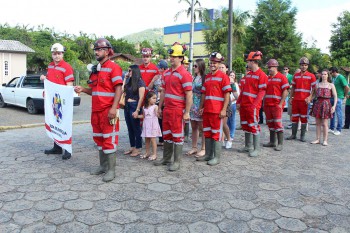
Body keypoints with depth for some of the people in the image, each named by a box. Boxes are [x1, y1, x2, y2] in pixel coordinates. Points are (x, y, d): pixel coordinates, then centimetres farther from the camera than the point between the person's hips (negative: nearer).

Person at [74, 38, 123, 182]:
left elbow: (119, 89, -15)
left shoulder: (113, 67, -8)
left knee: (109, 139, -4)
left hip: (108, 111, -8)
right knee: (98, 138, 14)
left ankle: (111, 170, 5)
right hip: (96, 110, 9)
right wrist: (83, 90, 5)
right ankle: (103, 166, 26)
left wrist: (113, 108, -24)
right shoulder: (95, 69, 17)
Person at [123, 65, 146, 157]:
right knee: (130, 128, 13)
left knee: (136, 128, 1)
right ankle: (132, 147, 23)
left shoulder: (140, 82, -9)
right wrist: (125, 78, 9)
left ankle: (138, 149, 11)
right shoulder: (129, 81, 13)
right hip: (127, 106, 7)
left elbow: (141, 98, -13)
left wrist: (137, 110, -18)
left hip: (134, 106, -7)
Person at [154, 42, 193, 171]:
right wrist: (160, 108, 16)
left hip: (178, 111, -7)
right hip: (166, 109, 8)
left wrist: (187, 112, -17)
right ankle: (166, 158, 29)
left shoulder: (184, 74, -12)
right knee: (166, 135, 15)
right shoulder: (166, 73, 11)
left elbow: (189, 95, -15)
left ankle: (177, 162, 12)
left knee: (177, 136, 1)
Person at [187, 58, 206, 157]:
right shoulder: (194, 78, 14)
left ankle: (203, 149, 9)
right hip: (193, 105, 7)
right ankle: (194, 147, 21)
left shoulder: (204, 78, -8)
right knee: (194, 127, 12)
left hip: (200, 106, -7)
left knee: (202, 127, 0)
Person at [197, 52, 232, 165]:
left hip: (217, 111, -7)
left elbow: (227, 94, -10)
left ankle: (216, 157, 8)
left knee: (216, 133, 0)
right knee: (207, 133, 11)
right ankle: (208, 155, 22)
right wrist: (201, 107, 12)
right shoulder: (207, 76, 15)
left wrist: (224, 109, -16)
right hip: (207, 110, 7)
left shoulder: (223, 76, -5)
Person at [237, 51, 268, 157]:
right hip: (244, 105, 8)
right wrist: (239, 102, 13)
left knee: (254, 126, -4)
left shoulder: (261, 75, -9)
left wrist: (254, 105, -20)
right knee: (245, 125, 13)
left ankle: (256, 149, 6)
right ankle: (248, 146, 25)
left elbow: (261, 92, -14)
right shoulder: (248, 74, 15)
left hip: (253, 105, -8)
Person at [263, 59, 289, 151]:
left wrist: (281, 103, -15)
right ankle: (272, 142, 20)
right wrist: (264, 103, 13)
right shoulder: (267, 78, 15)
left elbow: (285, 92, -9)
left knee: (278, 123, -6)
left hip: (277, 105, -6)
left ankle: (280, 144, 0)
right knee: (270, 123, 10)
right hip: (267, 105, 7)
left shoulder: (282, 77, -4)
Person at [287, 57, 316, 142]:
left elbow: (314, 88, -2)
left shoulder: (311, 76, -1)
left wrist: (309, 97, -15)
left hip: (304, 101, -3)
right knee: (294, 117, 7)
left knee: (303, 118, 4)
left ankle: (302, 136, 11)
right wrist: (291, 98, 8)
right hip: (295, 100, 3)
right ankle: (293, 135, 15)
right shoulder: (296, 75, 10)